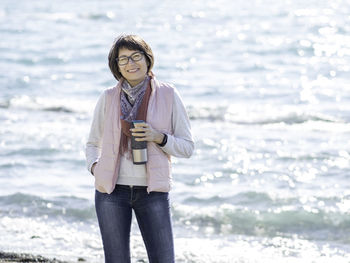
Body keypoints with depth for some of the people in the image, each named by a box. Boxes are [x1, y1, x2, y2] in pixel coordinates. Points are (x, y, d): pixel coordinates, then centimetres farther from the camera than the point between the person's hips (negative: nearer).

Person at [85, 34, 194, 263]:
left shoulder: (168, 95, 2)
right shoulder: (108, 98, 6)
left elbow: (187, 147, 4)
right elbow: (93, 143, 19)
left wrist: (158, 137, -14)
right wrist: (94, 166, -1)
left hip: (152, 190, -1)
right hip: (112, 190, 1)